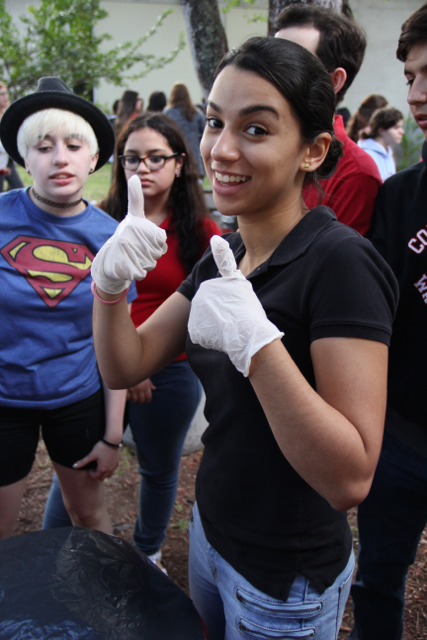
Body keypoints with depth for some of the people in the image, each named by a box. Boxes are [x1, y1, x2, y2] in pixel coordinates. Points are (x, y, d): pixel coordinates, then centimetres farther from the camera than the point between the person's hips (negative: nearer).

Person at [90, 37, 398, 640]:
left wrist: (255, 341, -39)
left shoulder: (342, 262, -26)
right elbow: (126, 366, -1)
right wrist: (109, 283, -19)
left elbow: (350, 479, -30)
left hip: (286, 584, -6)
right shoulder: (224, 254, -2)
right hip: (210, 531, 7)